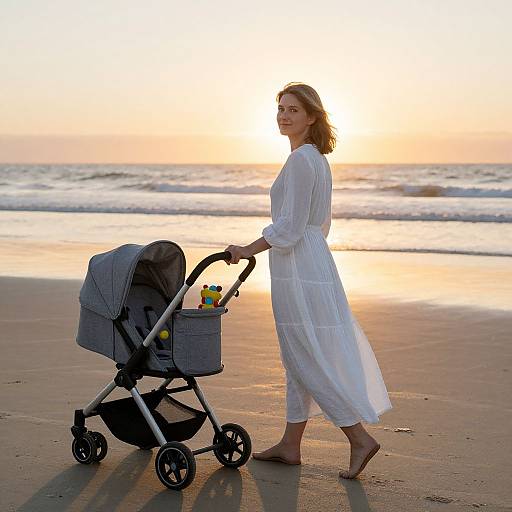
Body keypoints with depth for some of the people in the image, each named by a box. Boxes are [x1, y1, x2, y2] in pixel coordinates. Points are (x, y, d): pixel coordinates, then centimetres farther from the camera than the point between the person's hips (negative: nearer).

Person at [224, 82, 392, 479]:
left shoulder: (301, 160, -16)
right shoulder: (317, 159, 14)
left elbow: (289, 227, -20)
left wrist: (247, 250, -10)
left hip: (298, 269, -10)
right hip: (312, 263, 10)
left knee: (310, 361, -4)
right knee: (300, 359, 13)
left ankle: (360, 438, -1)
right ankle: (289, 446, 21)